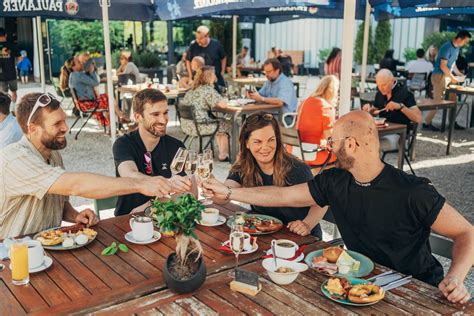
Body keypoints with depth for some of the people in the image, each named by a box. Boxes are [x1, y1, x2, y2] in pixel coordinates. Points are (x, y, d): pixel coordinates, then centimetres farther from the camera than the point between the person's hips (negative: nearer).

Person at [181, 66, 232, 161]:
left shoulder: (192, 89, 12)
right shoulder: (208, 90, -13)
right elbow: (223, 105, -18)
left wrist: (213, 104, 19)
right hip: (198, 126, -8)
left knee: (220, 121, 27)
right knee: (227, 124, 13)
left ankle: (222, 151, 31)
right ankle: (223, 155, 19)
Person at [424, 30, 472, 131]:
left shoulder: (457, 48, 10)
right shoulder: (447, 47, -17)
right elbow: (443, 66, -21)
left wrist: (460, 75, 10)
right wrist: (452, 77, -17)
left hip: (448, 76, 9)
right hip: (439, 76, -9)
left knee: (452, 100, 10)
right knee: (438, 101, -7)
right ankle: (427, 123, 0)